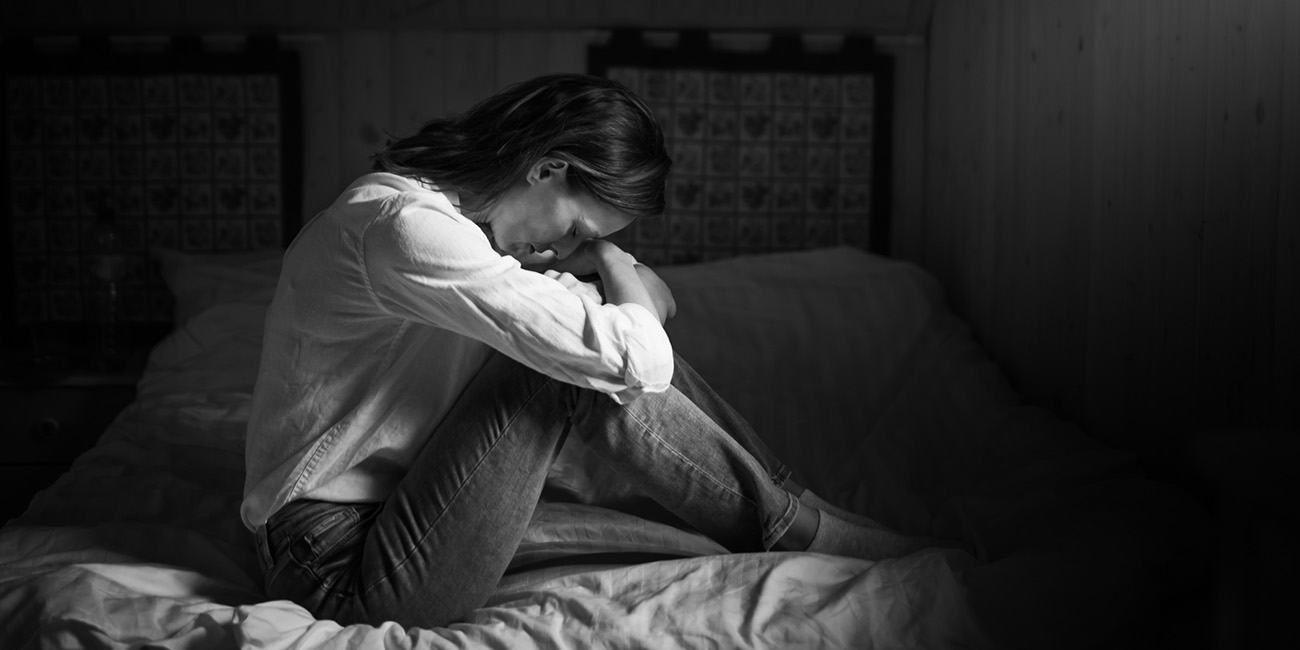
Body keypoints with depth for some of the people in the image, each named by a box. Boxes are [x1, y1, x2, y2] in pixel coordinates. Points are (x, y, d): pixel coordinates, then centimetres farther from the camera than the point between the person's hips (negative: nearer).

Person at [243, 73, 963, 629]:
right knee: (588, 366, -21)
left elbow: (656, 300, 15)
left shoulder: (449, 209, 6)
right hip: (340, 571, -9)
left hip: (391, 504, 9)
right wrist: (604, 260, -9)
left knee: (586, 351, -1)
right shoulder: (404, 226, -26)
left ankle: (795, 503, 5)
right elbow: (637, 360, -30)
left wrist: (606, 268, -8)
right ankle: (807, 536, -6)